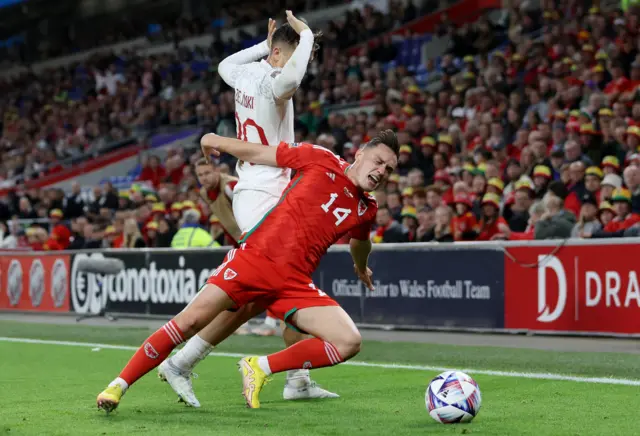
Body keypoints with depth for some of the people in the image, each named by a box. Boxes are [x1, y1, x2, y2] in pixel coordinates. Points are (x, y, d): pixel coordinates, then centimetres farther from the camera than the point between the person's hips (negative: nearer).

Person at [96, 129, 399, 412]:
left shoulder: (366, 210, 12)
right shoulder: (321, 160, 1)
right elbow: (257, 153, 10)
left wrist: (361, 268, 53)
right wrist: (216, 141, 19)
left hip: (294, 282, 4)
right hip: (255, 257, -4)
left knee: (349, 343, -15)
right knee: (191, 320, -15)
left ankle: (260, 368, -2)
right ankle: (118, 385, -1)